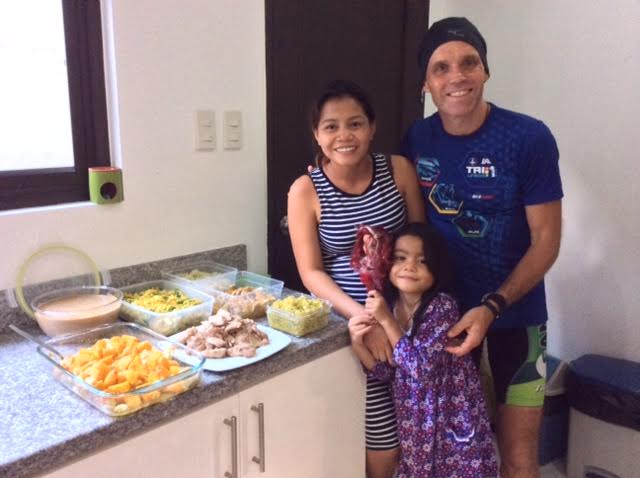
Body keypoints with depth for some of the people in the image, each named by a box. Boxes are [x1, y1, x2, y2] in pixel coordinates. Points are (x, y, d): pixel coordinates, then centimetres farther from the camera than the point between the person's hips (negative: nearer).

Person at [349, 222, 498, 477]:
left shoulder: (442, 306, -22)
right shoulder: (389, 304, -6)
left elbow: (422, 369, -27)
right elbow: (387, 371, -3)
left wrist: (386, 320, -27)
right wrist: (358, 343, -21)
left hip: (450, 416, -4)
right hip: (414, 416, 5)